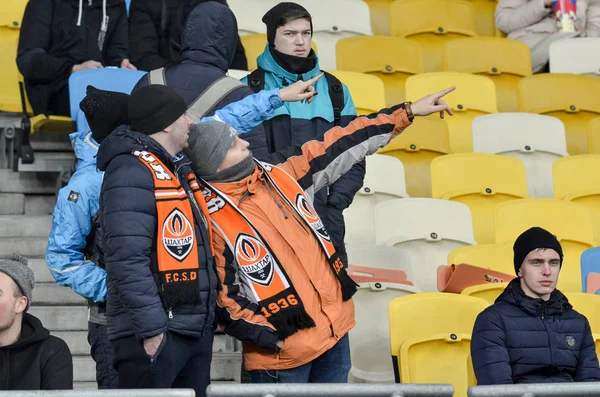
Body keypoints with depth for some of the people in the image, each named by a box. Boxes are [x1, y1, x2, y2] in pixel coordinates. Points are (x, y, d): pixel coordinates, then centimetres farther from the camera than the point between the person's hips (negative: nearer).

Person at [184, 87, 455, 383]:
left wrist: (407, 112, 11)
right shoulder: (212, 221, -15)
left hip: (335, 326, 7)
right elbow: (222, 300, -14)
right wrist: (273, 340, -15)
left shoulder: (279, 175, 3)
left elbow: (341, 148, 9)